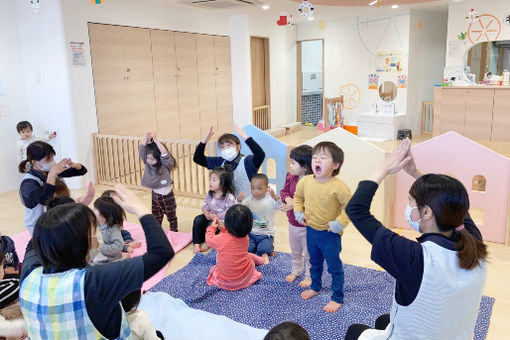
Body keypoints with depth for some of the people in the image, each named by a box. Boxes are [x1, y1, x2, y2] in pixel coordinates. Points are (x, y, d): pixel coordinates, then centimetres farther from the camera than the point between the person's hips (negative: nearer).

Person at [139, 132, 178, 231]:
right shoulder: (148, 163, -8)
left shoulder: (166, 164, -21)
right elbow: (142, 151, -21)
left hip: (167, 195, -5)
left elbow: (165, 154, -40)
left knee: (171, 217, 13)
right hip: (155, 194, 5)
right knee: (155, 219, 19)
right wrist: (146, 140, -38)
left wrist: (155, 139, -40)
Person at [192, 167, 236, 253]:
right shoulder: (210, 194, 5)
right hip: (210, 217, 6)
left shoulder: (229, 197, -18)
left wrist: (217, 216, -28)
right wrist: (205, 211, -11)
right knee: (197, 220, -17)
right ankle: (196, 243, -12)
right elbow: (206, 204, 12)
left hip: (222, 220, -6)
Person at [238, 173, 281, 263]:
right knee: (246, 248, -19)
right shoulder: (249, 200, -2)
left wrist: (275, 197, -47)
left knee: (264, 249, -24)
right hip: (251, 233, 2)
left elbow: (280, 206, -26)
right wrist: (239, 200, -38)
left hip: (266, 234, -2)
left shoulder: (270, 200, -10)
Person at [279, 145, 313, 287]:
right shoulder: (290, 177, -4)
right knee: (295, 250, 26)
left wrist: (296, 204, -33)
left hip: (306, 225, -7)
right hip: (292, 223, 7)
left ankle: (309, 276, 33)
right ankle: (296, 270, 47)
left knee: (308, 253, 13)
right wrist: (288, 199, -18)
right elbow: (284, 191, 4)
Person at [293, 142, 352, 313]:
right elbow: (298, 197, 13)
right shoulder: (305, 181, -7)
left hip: (330, 234, -5)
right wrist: (299, 213, 3)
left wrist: (338, 224, -19)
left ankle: (337, 298, 27)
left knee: (334, 267, 10)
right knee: (315, 263, 26)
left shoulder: (338, 187, -24)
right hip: (311, 230, 5)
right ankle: (315, 287, 49)